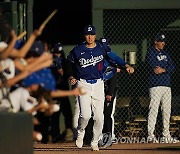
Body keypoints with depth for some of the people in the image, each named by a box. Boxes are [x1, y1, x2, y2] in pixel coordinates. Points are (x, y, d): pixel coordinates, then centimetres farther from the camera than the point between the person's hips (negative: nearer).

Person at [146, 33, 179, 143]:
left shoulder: (165, 53, 20)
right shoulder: (151, 53, -1)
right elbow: (155, 68, -15)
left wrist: (163, 70, -9)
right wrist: (167, 69, -6)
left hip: (167, 85, 7)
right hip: (156, 85, -7)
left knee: (167, 110, 8)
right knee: (154, 109, -13)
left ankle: (166, 134, 15)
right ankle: (151, 135, -15)